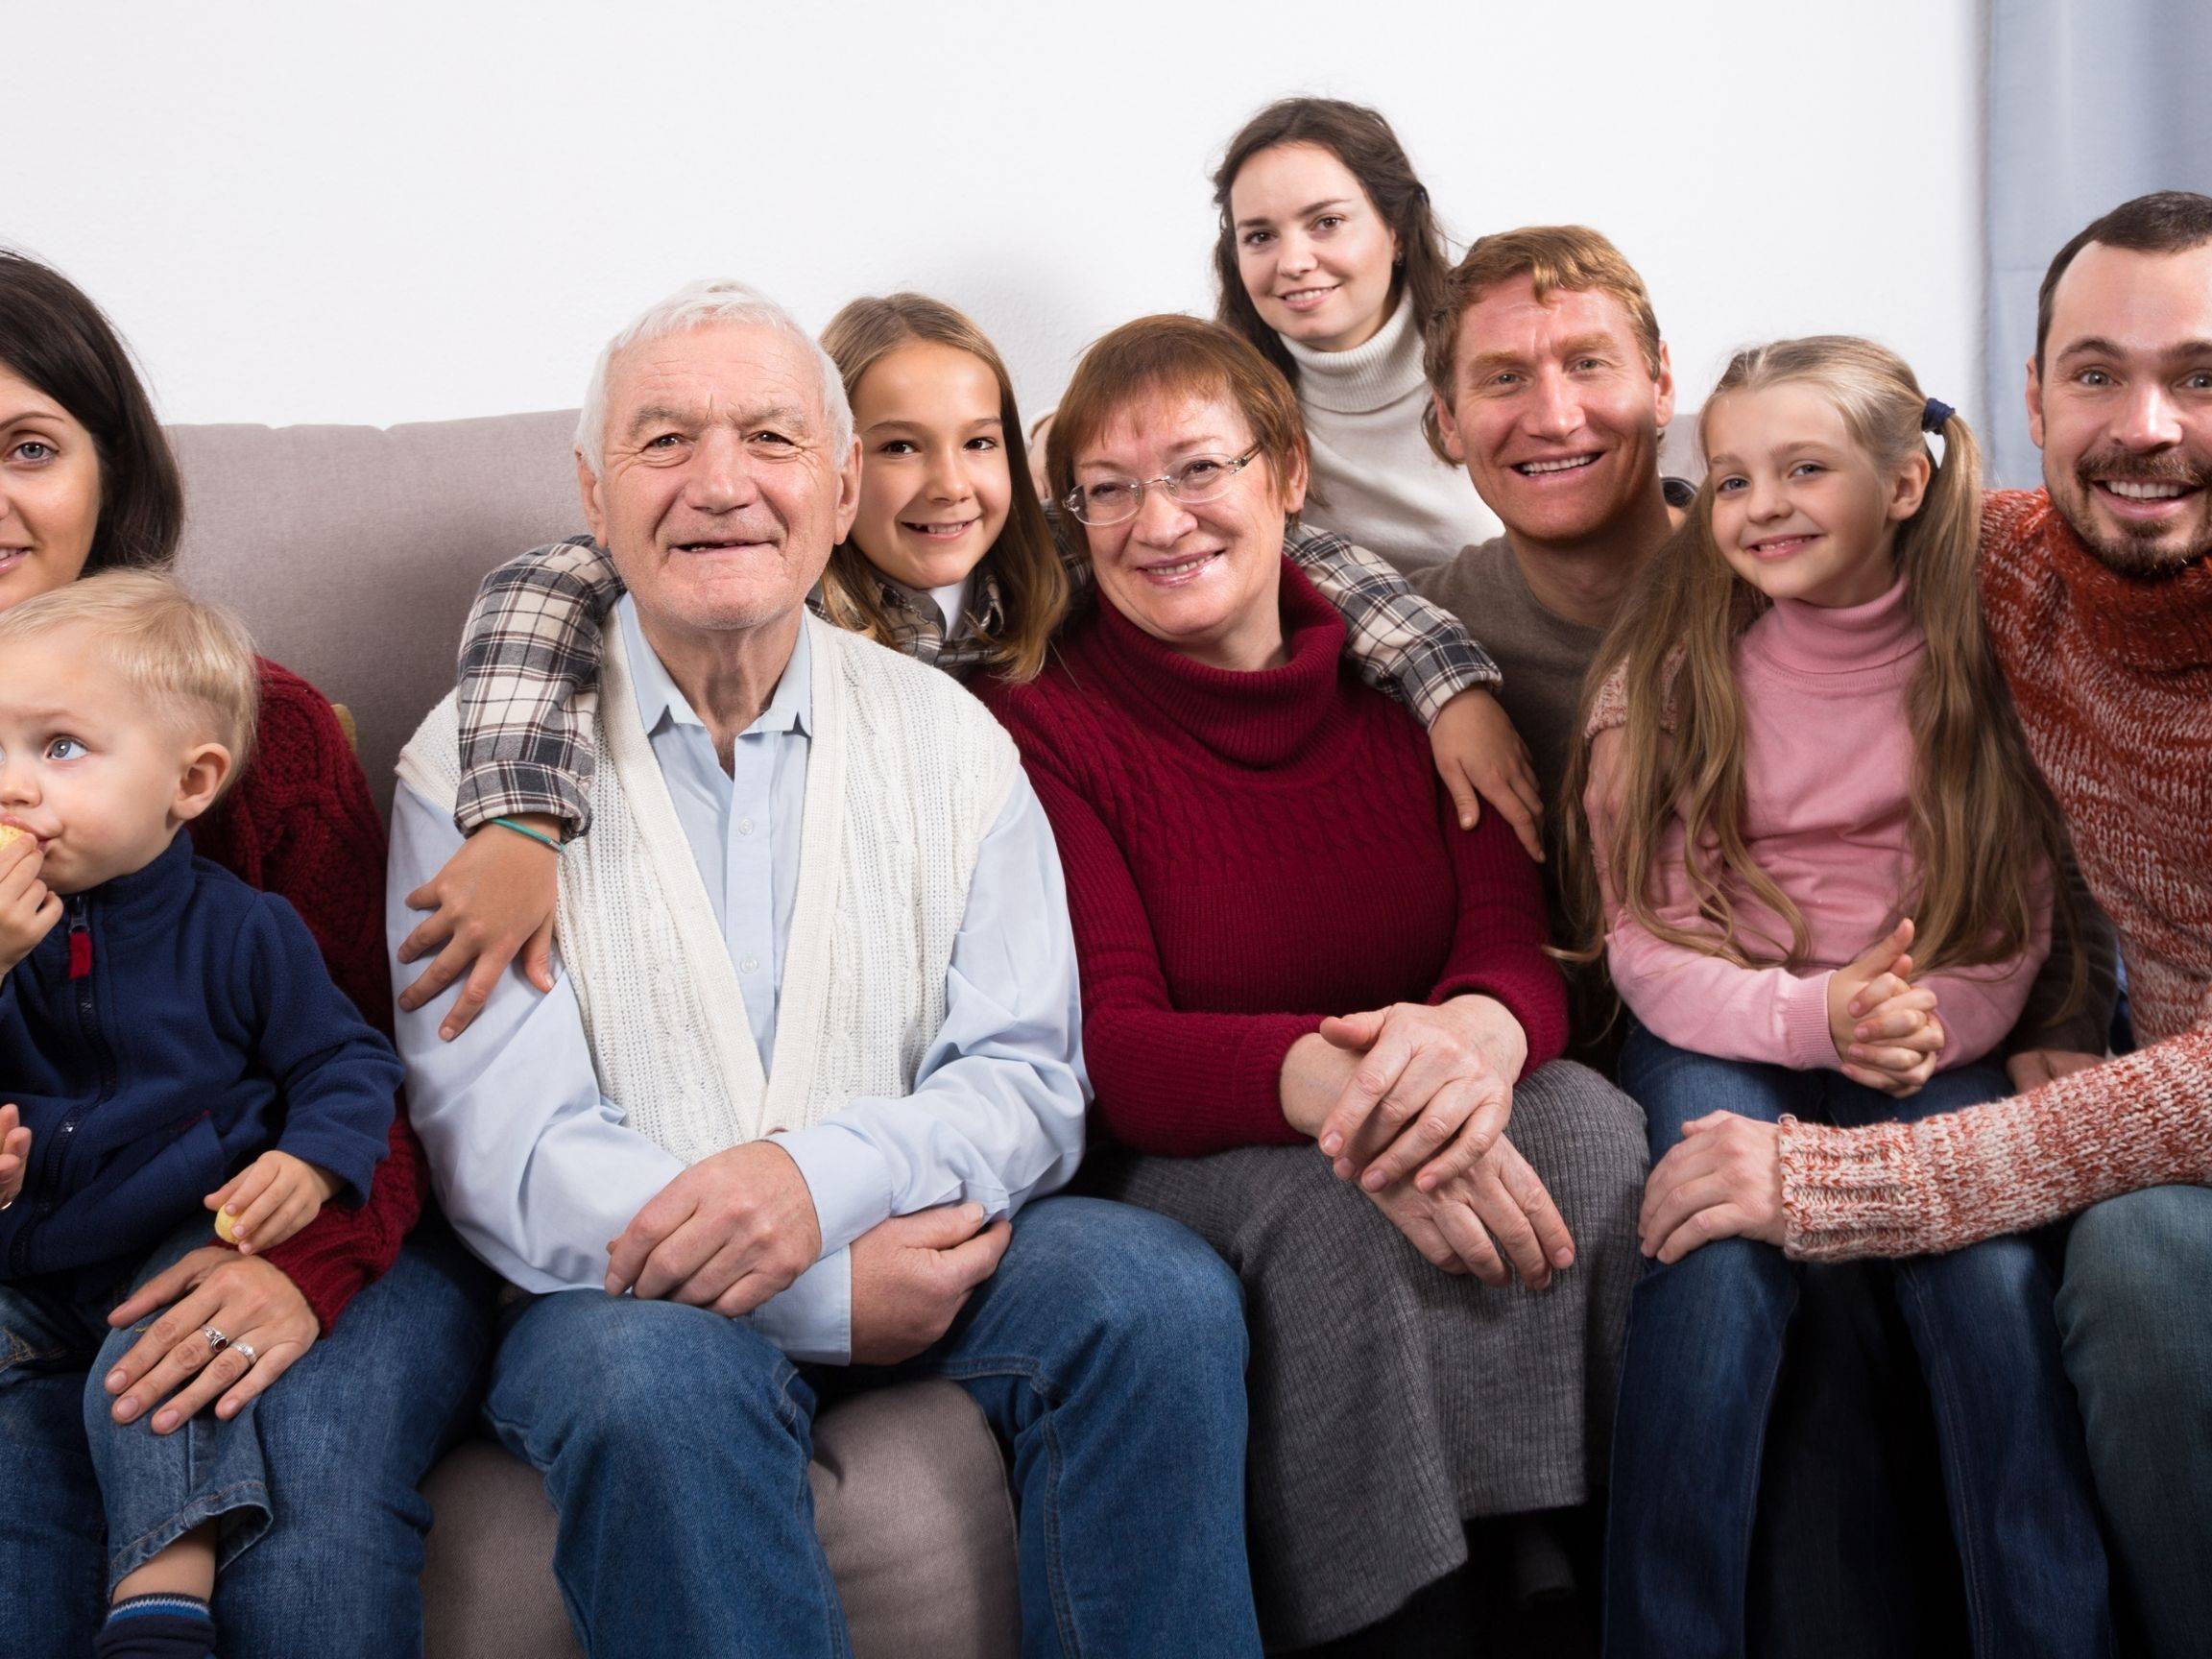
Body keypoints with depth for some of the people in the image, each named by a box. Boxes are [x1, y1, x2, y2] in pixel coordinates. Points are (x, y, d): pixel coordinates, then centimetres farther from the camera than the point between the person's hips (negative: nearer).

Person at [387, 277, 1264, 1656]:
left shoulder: (949, 739, 8)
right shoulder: (481, 757, -2)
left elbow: (1029, 1079, 1)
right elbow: (499, 1151, -10)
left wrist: (824, 1176, -22)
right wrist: (829, 1297, -21)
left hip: (913, 1238, 3)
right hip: (635, 1281, -2)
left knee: (1161, 1291, -24)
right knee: (659, 1371, -35)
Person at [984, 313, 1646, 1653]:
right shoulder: (1043, 723, -5)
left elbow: (1518, 947, -4)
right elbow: (1109, 1050, -15)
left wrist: (1475, 1034, -32)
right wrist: (1329, 1079, -37)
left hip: (1425, 1103, 3)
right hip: (1184, 1161, -3)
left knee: (1591, 1123, -27)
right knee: (1333, 1207, -34)